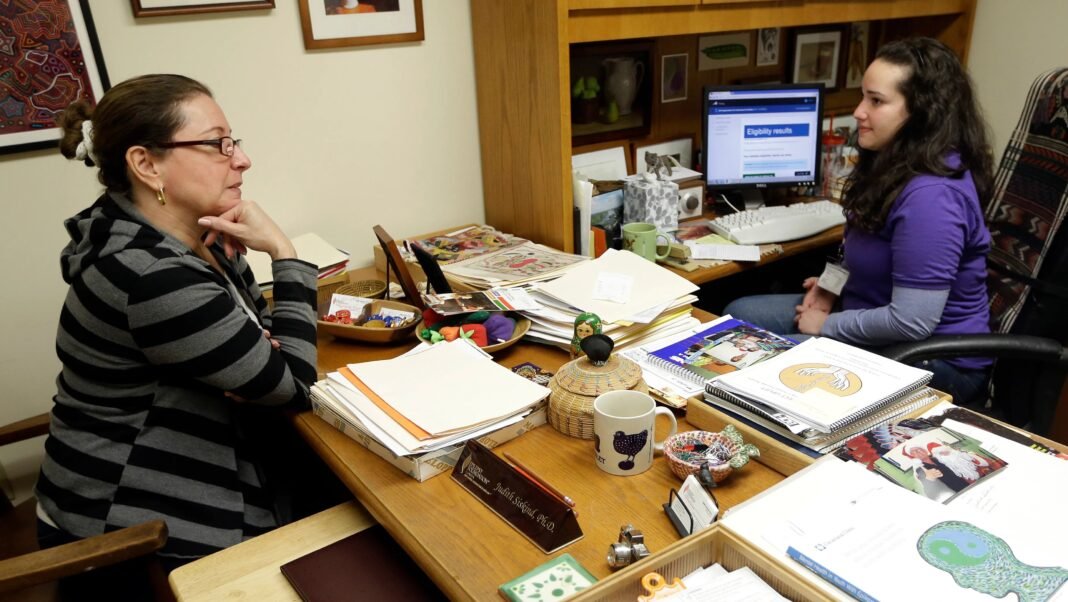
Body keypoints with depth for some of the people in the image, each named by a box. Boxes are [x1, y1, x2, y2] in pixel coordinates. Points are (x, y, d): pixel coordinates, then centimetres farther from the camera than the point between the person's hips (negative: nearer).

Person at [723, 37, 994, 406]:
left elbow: (912, 322, -30)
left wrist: (826, 326, -16)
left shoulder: (931, 195, -29)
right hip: (875, 313, 10)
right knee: (738, 315, 6)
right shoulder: (897, 163, 3)